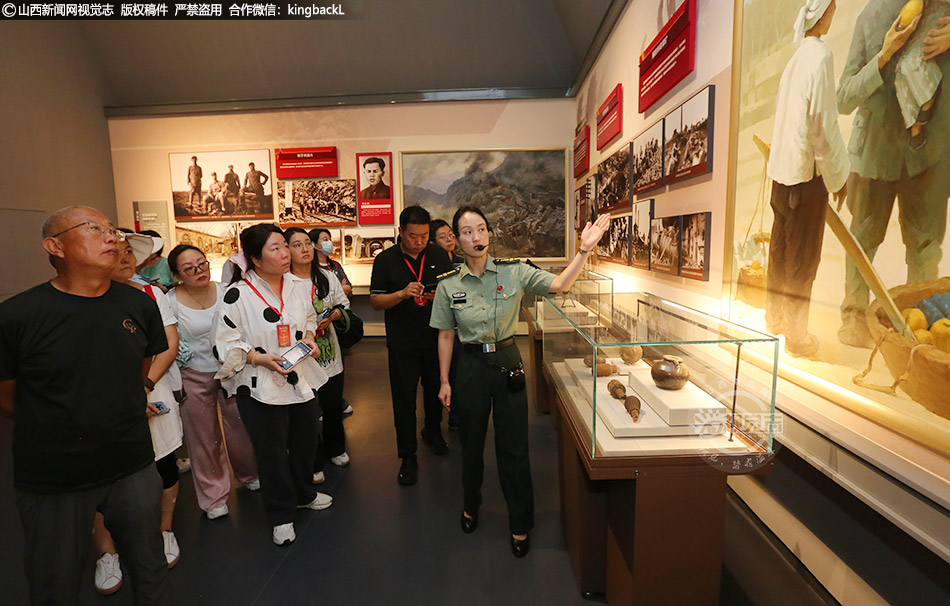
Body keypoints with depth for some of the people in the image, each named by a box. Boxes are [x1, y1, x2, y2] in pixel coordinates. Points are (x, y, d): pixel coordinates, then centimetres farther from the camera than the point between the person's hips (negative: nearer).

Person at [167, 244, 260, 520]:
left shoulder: (225, 292, -4)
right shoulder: (170, 302, -10)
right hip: (195, 376, -1)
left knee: (240, 427, 11)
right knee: (204, 437, 10)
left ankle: (249, 474, 38)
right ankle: (213, 496, 29)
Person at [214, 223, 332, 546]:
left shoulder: (300, 285, 0)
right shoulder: (238, 294, -15)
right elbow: (226, 342, -11)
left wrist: (308, 336, -3)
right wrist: (260, 358, -22)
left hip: (302, 379, 5)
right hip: (260, 387, -5)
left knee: (305, 442, 20)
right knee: (272, 452, 9)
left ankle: (304, 493, 47)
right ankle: (281, 517, 30)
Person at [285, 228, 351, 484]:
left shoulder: (327, 276, 3)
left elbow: (344, 304, 11)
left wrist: (331, 316, -8)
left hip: (329, 352, 5)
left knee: (333, 405, 18)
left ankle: (335, 448, 43)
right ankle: (313, 464, 26)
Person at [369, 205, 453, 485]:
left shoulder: (439, 255, 1)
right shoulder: (385, 260, -5)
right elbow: (375, 300, -7)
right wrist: (402, 294, -25)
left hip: (436, 338, 3)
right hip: (403, 343, -2)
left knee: (436, 389, 18)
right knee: (404, 399, 4)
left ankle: (433, 431, 45)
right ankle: (408, 457, 19)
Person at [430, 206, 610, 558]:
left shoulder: (513, 272, -6)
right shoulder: (448, 284, -3)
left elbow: (560, 284, -12)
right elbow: (446, 336, 3)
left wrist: (584, 250, -26)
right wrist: (444, 380, 4)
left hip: (508, 362, -1)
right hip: (471, 367, 1)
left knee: (513, 446, 7)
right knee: (471, 442, 16)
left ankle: (520, 525, 28)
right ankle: (471, 506, 45)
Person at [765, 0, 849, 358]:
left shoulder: (797, 56, 9)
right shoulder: (820, 56, -14)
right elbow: (823, 126, -15)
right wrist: (839, 176, -6)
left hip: (781, 170, 8)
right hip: (806, 173, -7)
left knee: (781, 248, 16)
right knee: (803, 259, 1)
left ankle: (775, 318, 31)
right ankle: (797, 337, 12)